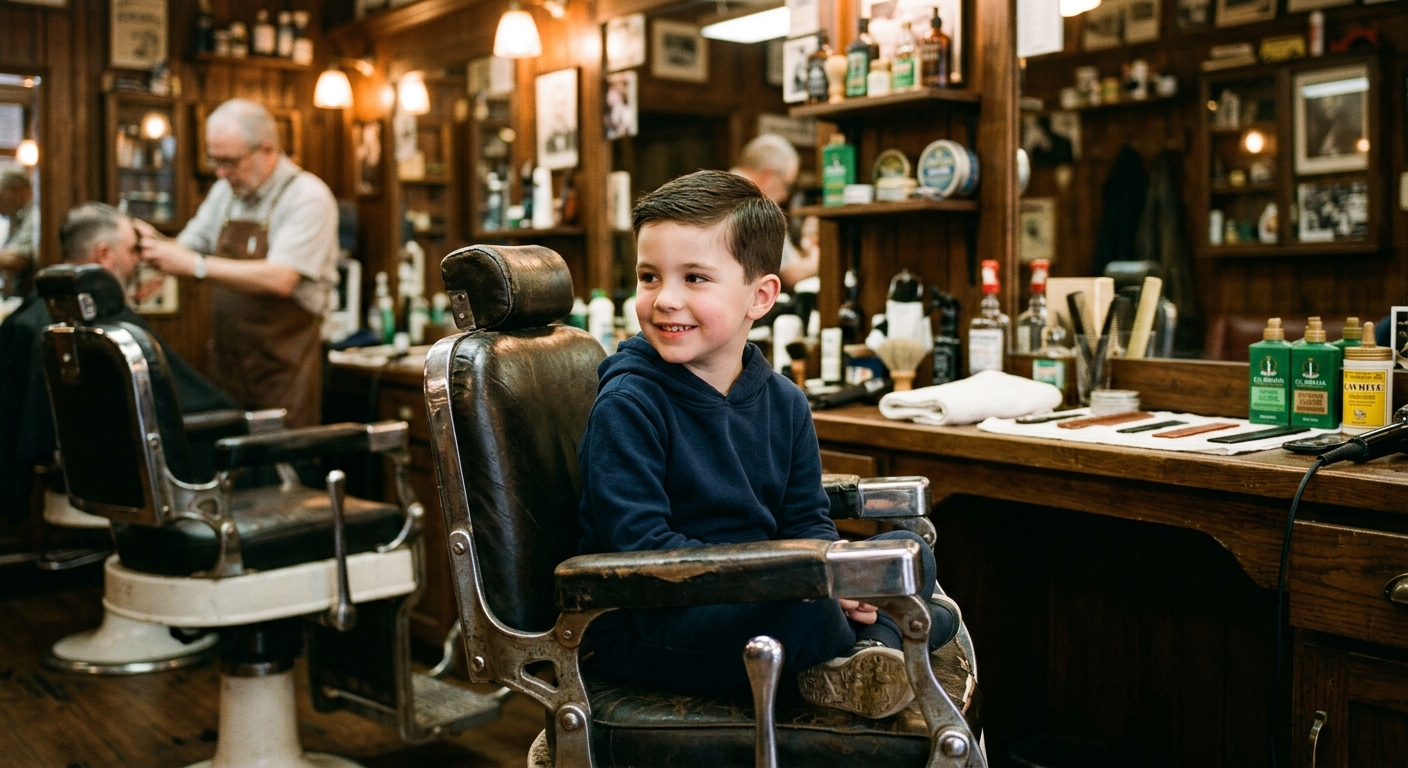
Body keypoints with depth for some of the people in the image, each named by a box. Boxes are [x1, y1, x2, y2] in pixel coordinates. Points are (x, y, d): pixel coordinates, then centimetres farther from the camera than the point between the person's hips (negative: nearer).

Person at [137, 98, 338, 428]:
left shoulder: (307, 197, -11)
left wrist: (196, 265, -23)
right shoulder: (224, 193, 11)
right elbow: (187, 250, 18)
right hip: (227, 362, 6)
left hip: (283, 367, -6)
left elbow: (279, 279, -21)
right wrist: (156, 244, -4)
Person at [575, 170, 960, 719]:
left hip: (762, 602, 7)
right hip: (642, 630, -7)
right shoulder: (626, 406, -16)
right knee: (806, 602, -31)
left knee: (910, 551, 2)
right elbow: (640, 548, -23)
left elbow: (806, 519, 10)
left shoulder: (784, 403, 4)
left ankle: (851, 662, -19)